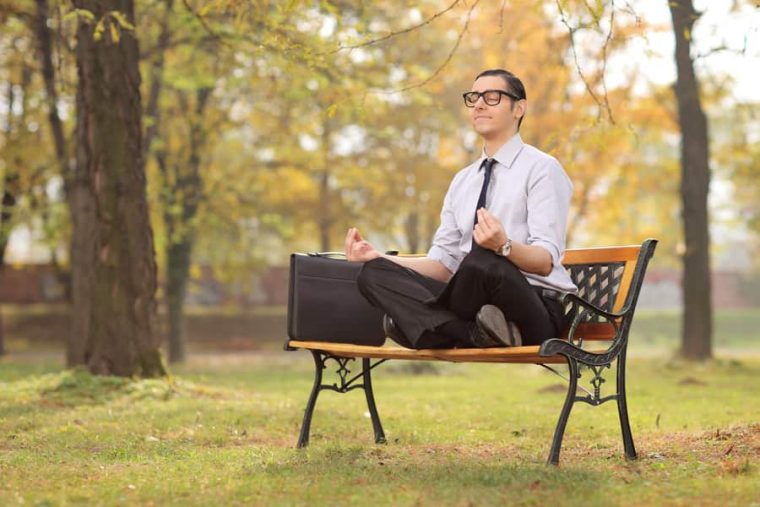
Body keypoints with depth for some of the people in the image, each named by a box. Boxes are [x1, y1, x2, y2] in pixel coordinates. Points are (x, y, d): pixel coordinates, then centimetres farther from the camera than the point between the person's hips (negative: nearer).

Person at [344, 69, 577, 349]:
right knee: (373, 274, -15)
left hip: (534, 310, -7)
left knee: (483, 260, -40)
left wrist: (504, 246, -34)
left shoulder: (541, 168, -1)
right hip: (476, 303, 7)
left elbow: (545, 261, -12)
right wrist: (378, 257, 0)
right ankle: (476, 332, -29)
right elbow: (443, 263, 15)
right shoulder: (462, 181, 21)